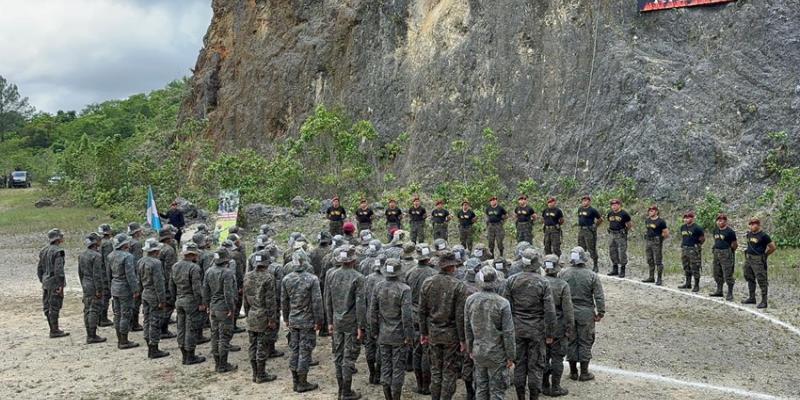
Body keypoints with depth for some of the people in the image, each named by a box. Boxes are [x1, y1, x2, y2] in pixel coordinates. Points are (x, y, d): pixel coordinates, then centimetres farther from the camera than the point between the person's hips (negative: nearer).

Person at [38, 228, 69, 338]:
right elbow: (58, 269, -22)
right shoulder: (58, 251, -15)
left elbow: (39, 268, 17)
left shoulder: (44, 250, 11)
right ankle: (54, 331, 0)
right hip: (55, 283, -9)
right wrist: (61, 285, -19)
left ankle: (53, 329, 22)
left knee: (48, 306, 13)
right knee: (54, 307, -4)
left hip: (46, 282, 9)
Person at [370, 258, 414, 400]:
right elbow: (407, 315, -18)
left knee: (385, 367, 12)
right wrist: (409, 336, -10)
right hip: (399, 336, -4)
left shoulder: (378, 287, -2)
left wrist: (375, 332, 13)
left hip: (383, 335, 4)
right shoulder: (404, 289, -16)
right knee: (398, 368, 5)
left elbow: (372, 312, 3)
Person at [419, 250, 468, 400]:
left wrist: (423, 332, 13)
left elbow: (422, 311, 3)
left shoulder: (427, 283, -1)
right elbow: (460, 316, -13)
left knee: (435, 369, 14)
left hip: (433, 332, 4)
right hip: (451, 334, -4)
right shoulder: (458, 286, -13)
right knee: (449, 371, 6)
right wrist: (463, 340, -6)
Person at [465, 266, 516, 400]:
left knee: (481, 387, 16)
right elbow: (508, 333, -14)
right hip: (497, 354, -4)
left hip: (478, 352, 4)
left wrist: (470, 348, 17)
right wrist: (511, 356, -4)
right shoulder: (502, 303, -17)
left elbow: (467, 327, 5)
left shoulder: (470, 300, -4)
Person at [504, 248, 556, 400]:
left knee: (519, 364, 11)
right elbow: (549, 311, -10)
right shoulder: (543, 283, -10)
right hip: (537, 330, -2)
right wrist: (550, 334, -3)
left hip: (517, 329, 2)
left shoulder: (511, 281, -3)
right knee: (536, 366, 6)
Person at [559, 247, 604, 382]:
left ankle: (573, 372, 19)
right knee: (585, 342, 7)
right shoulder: (592, 276, -8)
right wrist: (600, 312, 0)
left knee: (571, 342, 11)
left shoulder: (563, 274, -3)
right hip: (586, 314, -2)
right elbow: (599, 296, -8)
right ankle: (584, 373, 13)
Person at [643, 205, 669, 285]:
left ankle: (659, 279, 2)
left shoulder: (661, 222, -11)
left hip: (657, 243, -7)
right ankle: (651, 277, 22)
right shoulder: (647, 221, 10)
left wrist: (659, 238, -2)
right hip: (648, 242, 7)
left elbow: (666, 233, -10)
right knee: (650, 261, 13)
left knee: (658, 261, -3)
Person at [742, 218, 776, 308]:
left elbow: (772, 247, -8)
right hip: (748, 259, 8)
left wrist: (764, 255, 0)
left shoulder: (763, 236, -12)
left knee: (762, 281, -6)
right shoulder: (749, 234, 9)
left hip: (758, 260, -8)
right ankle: (752, 298, 28)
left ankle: (764, 301, -3)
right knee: (750, 279, 16)